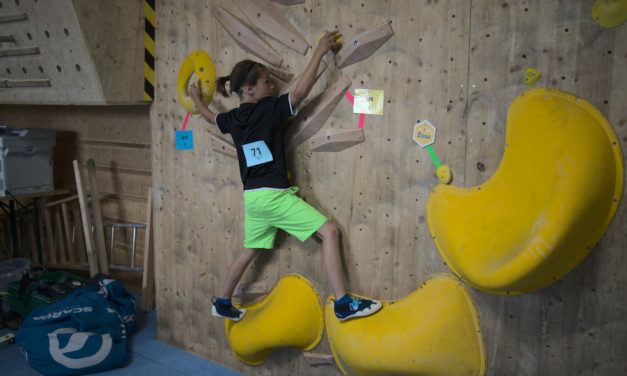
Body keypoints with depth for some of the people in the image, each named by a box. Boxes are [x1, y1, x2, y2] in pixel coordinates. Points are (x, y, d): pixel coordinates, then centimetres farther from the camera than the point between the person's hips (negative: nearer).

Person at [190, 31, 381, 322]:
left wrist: (196, 99, 52)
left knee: (251, 250, 25)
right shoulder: (269, 109, -8)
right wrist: (319, 52, -6)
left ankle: (222, 303, 38)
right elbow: (301, 91, -14)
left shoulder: (233, 119, 11)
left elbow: (210, 117, 31)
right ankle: (343, 304, -11)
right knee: (330, 231, -7)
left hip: (252, 197, 8)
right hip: (273, 194, -8)